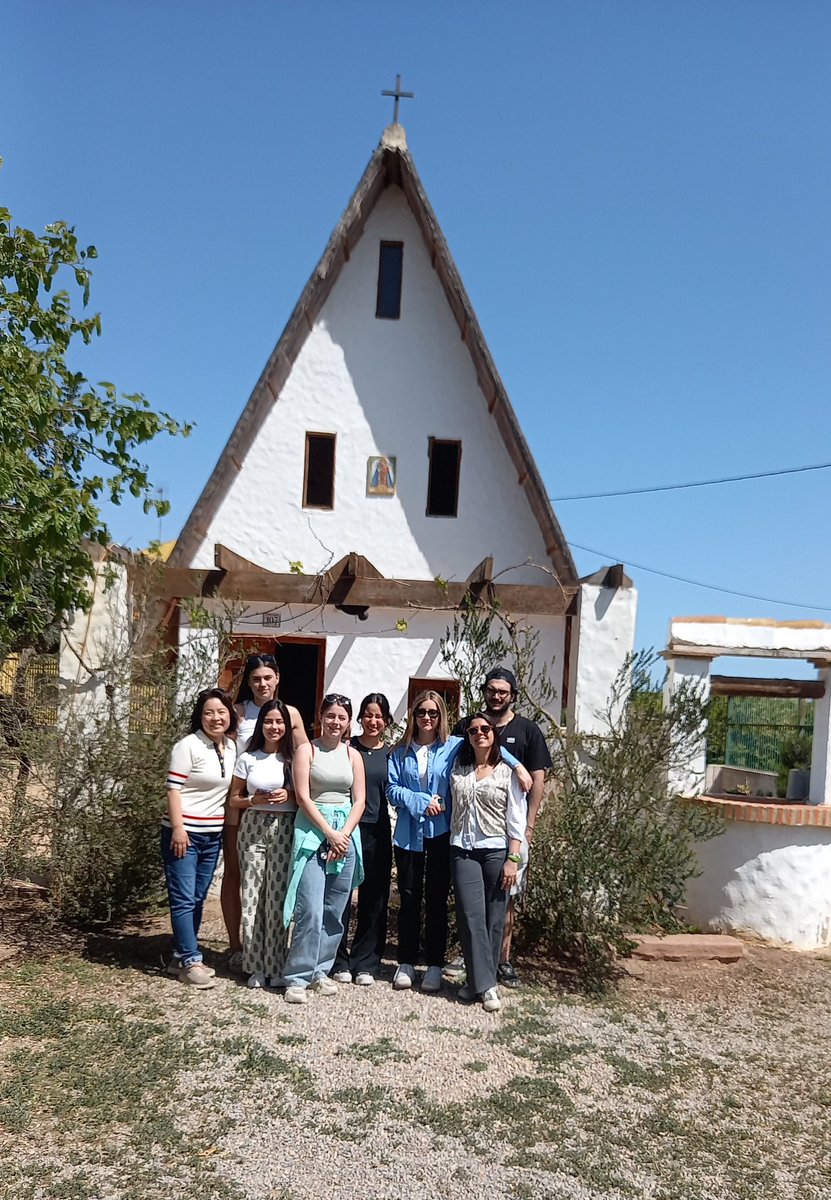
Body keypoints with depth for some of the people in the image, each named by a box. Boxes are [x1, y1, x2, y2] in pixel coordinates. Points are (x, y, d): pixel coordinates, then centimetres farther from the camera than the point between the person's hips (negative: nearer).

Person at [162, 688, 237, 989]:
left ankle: (181, 957, 24)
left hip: (213, 834, 7)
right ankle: (190, 961, 4)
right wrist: (178, 829, -19)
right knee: (184, 899, -3)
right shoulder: (188, 746, -12)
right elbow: (174, 789, -14)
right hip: (184, 833, -7)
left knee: (197, 899, 13)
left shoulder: (231, 748, 8)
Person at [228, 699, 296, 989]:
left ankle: (275, 967, 9)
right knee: (252, 896, -2)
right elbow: (233, 800, 9)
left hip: (284, 830, 0)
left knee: (277, 897, -2)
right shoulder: (248, 758, 6)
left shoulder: (293, 758, 5)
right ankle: (255, 966, 9)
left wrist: (288, 796, -10)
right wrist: (255, 800, -8)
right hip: (253, 829, 1)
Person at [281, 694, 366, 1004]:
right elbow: (303, 796, -6)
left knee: (335, 911, 7)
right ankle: (297, 977, -2)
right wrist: (329, 833, -12)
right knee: (311, 910, -11)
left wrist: (344, 834, -8)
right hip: (313, 831, -4)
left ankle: (320, 971, 19)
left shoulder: (353, 755, 11)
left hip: (346, 833, 4)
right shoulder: (307, 750, 1)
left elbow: (359, 800, 7)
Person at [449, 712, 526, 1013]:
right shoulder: (458, 768, 9)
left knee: (493, 918, 1)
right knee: (471, 916, -4)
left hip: (496, 850, -2)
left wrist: (513, 859, -7)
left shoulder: (507, 772, 1)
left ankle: (480, 980, 15)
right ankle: (484, 983, 2)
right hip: (463, 850, 2)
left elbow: (516, 819, -1)